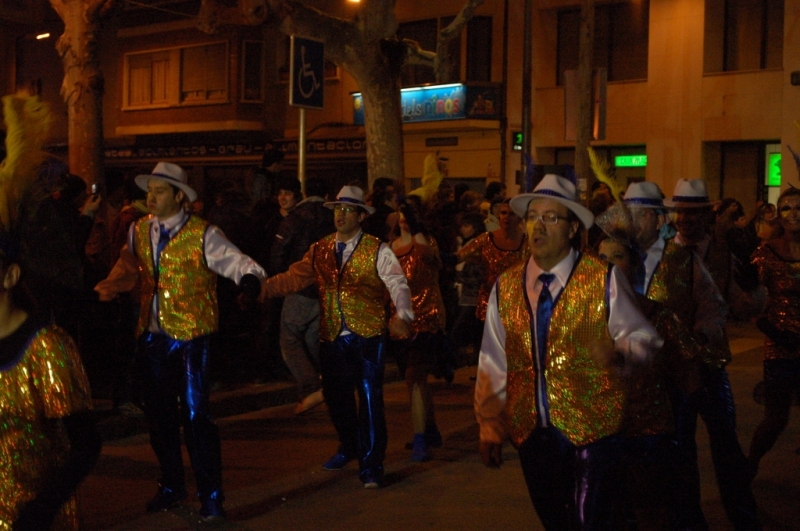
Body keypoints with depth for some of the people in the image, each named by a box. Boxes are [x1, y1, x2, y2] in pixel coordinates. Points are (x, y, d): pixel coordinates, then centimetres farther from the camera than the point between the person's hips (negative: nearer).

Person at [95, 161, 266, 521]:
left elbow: (238, 263, -15)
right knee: (158, 413, 15)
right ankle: (171, 485, 33)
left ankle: (210, 495, 7)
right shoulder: (139, 232, 8)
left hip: (190, 336, -6)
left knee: (195, 414, -7)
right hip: (152, 336, 6)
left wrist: (250, 279, -37)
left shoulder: (202, 235, -8)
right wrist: (101, 292, 1)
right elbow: (127, 271, 18)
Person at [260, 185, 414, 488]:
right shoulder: (319, 251, 10)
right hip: (332, 338, 5)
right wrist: (260, 288, -12)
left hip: (367, 337, -4)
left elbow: (397, 284, -15)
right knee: (335, 398, 16)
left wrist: (402, 316, -34)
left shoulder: (377, 251, -4)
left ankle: (371, 466, 5)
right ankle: (349, 447, 41)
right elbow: (293, 278, 4)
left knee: (369, 399, -7)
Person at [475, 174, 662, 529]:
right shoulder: (505, 287, 4)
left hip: (592, 431, -3)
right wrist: (490, 430, 7)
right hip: (530, 431, 4)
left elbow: (644, 336, -1)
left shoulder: (604, 280, -5)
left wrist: (619, 351, -24)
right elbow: (493, 364, 7)